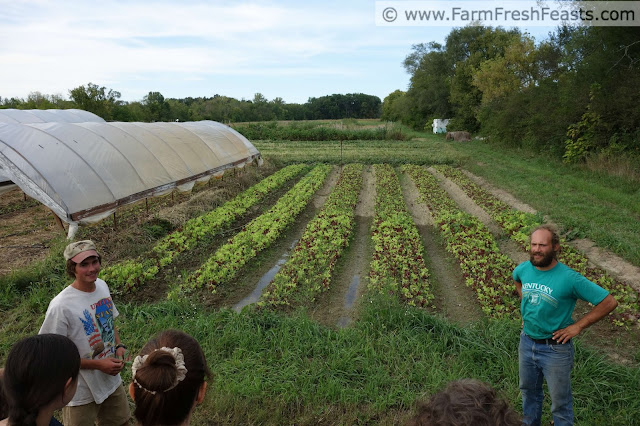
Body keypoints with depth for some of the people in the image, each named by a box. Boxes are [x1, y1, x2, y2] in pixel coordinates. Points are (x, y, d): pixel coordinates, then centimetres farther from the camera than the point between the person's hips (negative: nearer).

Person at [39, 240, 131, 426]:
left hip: (112, 381, 6)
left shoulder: (102, 286, -5)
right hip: (81, 393, -6)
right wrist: (98, 364, -22)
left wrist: (119, 346, -7)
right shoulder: (61, 306, -26)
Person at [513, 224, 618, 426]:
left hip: (555, 348, -5)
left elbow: (609, 302, -19)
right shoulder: (523, 269, -8)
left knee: (560, 400, 13)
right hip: (527, 342, 5)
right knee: (529, 390, 25)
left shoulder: (569, 278, -24)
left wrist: (577, 326, -17)